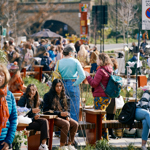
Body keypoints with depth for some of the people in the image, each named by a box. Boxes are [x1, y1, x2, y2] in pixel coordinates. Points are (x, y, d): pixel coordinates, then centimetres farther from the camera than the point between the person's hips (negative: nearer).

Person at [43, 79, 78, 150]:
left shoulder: (64, 97, 15)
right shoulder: (48, 96, -3)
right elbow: (46, 110, -9)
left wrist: (67, 116, -3)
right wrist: (60, 113, -18)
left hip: (63, 117, 6)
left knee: (75, 124, -21)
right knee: (66, 124, -33)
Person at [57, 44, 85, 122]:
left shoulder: (59, 62, 1)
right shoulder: (75, 61, -9)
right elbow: (82, 75, -15)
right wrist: (75, 83, -6)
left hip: (62, 85, 4)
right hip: (72, 85, -4)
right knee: (74, 107, 3)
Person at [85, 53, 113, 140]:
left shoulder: (101, 71, -16)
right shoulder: (109, 70, 10)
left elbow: (94, 84, -15)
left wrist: (88, 76, -4)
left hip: (100, 96, -9)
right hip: (107, 96, 9)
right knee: (103, 116, 18)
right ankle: (105, 137, 23)